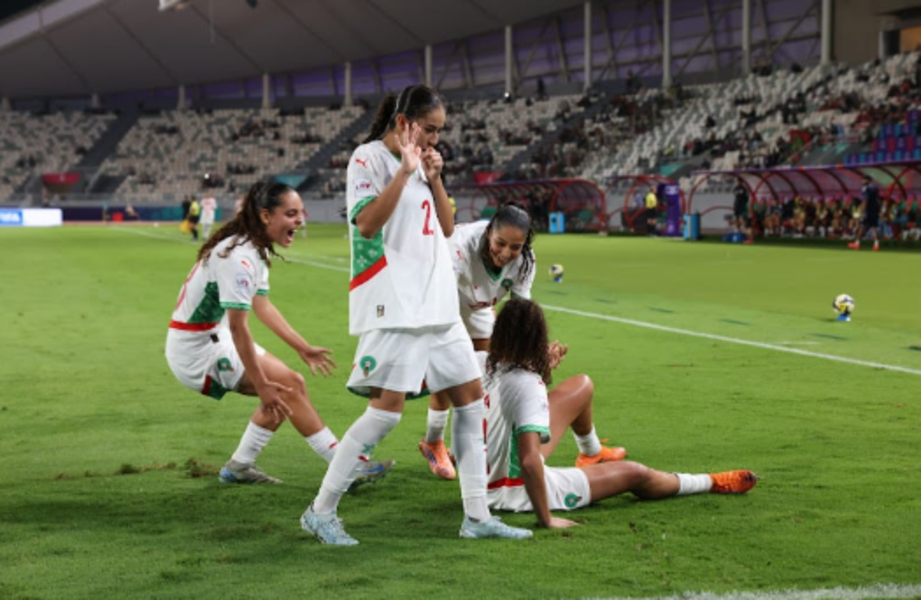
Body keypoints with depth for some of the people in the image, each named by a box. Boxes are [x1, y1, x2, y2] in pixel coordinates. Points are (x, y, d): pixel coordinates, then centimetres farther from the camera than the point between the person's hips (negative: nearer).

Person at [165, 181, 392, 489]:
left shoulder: (256, 250, 5)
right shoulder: (238, 256, -26)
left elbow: (261, 305, 15)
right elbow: (238, 327, -27)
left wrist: (302, 347, 16)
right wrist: (261, 386, -24)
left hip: (215, 337, 10)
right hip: (196, 349, -10)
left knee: (280, 393, 7)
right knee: (289, 385, -13)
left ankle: (238, 467, 16)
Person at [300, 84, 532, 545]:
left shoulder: (422, 161, 17)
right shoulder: (369, 158, -6)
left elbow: (446, 228, 16)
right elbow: (367, 223, -18)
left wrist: (434, 178, 3)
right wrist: (405, 170, -19)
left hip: (435, 301, 9)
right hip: (392, 305, -9)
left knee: (471, 396, 6)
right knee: (388, 408, -14)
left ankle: (477, 516, 12)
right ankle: (320, 512, -2)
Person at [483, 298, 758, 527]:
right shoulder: (527, 384, -29)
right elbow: (529, 461, -38)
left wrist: (542, 370, 10)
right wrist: (545, 519, -29)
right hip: (512, 491, -8)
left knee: (582, 386, 17)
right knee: (634, 474, 8)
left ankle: (592, 452, 49)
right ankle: (712, 483, 36)